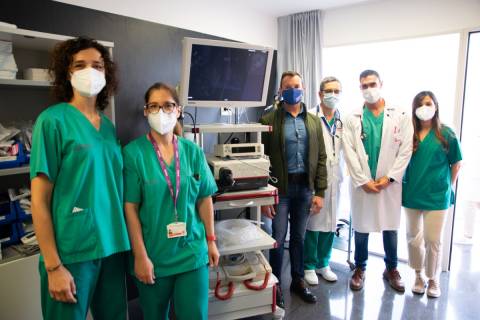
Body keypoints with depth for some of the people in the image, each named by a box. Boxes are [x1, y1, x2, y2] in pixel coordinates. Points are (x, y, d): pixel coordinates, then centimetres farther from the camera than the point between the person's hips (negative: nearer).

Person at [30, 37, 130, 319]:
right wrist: (53, 265, -12)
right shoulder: (53, 120, -9)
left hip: (113, 246, 5)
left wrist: (125, 243, 7)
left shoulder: (108, 126, 7)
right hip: (72, 251, -5)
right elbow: (39, 200, -10)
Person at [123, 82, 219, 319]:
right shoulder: (133, 152, -9)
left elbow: (204, 199, 4)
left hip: (192, 252, 2)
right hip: (153, 255, -2)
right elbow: (130, 208, -10)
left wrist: (211, 241, 6)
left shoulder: (193, 151, 0)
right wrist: (140, 256, -10)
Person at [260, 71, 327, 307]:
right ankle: (275, 285, 24)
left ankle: (298, 280, 34)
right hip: (280, 187, -3)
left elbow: (321, 158, 6)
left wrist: (320, 192, 1)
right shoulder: (269, 120, -5)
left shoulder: (313, 121, 7)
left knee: (299, 237, 16)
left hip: (305, 187, 4)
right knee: (278, 239, 4)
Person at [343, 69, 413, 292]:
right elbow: (349, 153, -4)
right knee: (361, 228, 8)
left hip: (389, 182, 0)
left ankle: (391, 269, 31)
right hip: (362, 184, 0)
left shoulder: (400, 117, 4)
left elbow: (406, 150, -2)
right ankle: (360, 268, 26)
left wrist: (389, 177, -9)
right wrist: (364, 181, -10)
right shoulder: (353, 119, 3)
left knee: (390, 228, 11)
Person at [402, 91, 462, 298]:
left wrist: (447, 187, 4)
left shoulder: (446, 134, -3)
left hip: (436, 196, -2)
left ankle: (433, 279, 25)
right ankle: (418, 275, 31)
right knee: (413, 238, 11)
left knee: (433, 240, 3)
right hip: (411, 194, 2)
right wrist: (406, 186, 1)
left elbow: (456, 164, 5)